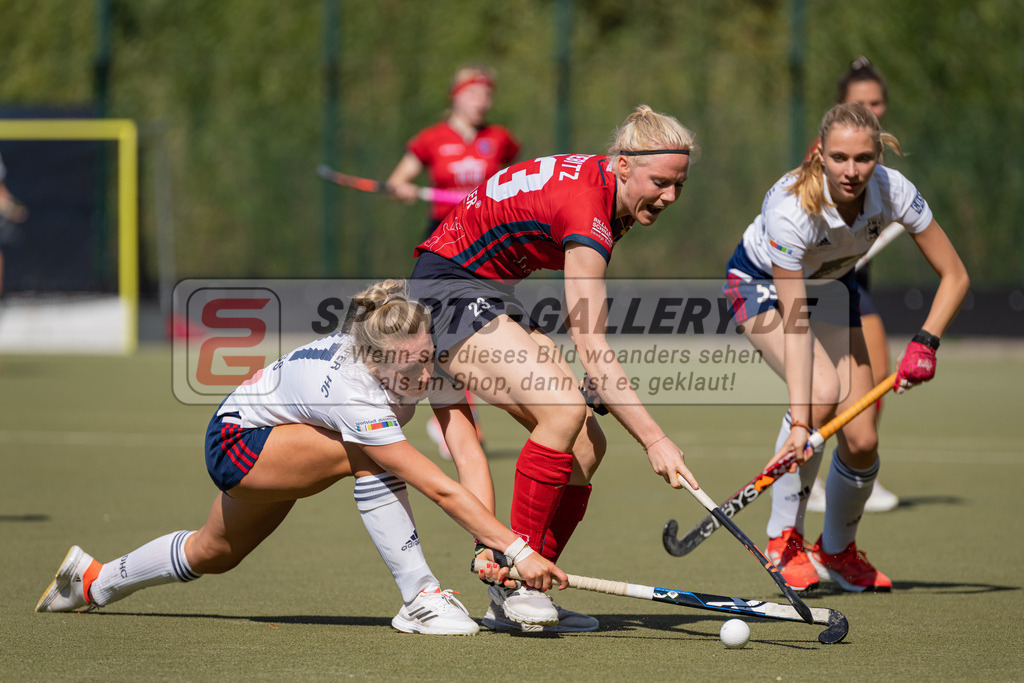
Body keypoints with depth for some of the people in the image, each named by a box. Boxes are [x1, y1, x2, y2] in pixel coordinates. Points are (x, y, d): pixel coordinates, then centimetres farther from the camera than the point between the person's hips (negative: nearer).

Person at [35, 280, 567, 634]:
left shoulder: (429, 356, -24)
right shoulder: (351, 390, -42)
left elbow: (469, 448, -28)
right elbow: (438, 489, -45)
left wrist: (488, 544, -39)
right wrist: (516, 548, -49)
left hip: (282, 447, 8)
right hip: (237, 438, -8)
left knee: (214, 553, 25)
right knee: (369, 456, -33)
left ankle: (94, 581, 48)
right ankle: (418, 599, -25)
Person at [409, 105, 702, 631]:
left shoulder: (596, 179, 1)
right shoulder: (587, 211, -28)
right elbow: (592, 350, -31)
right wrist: (654, 439, -33)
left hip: (490, 294, 10)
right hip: (448, 292, -10)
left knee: (586, 443, -2)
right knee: (564, 410, -28)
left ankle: (512, 601, 2)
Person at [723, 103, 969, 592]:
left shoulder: (891, 190, -27)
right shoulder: (790, 208, -39)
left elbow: (954, 276, -16)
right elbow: (794, 322, -39)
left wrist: (925, 342, -32)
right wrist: (799, 421, -46)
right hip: (761, 283, -4)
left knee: (861, 441, -7)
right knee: (823, 392, -31)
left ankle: (838, 551, 21)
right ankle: (784, 538, -14)